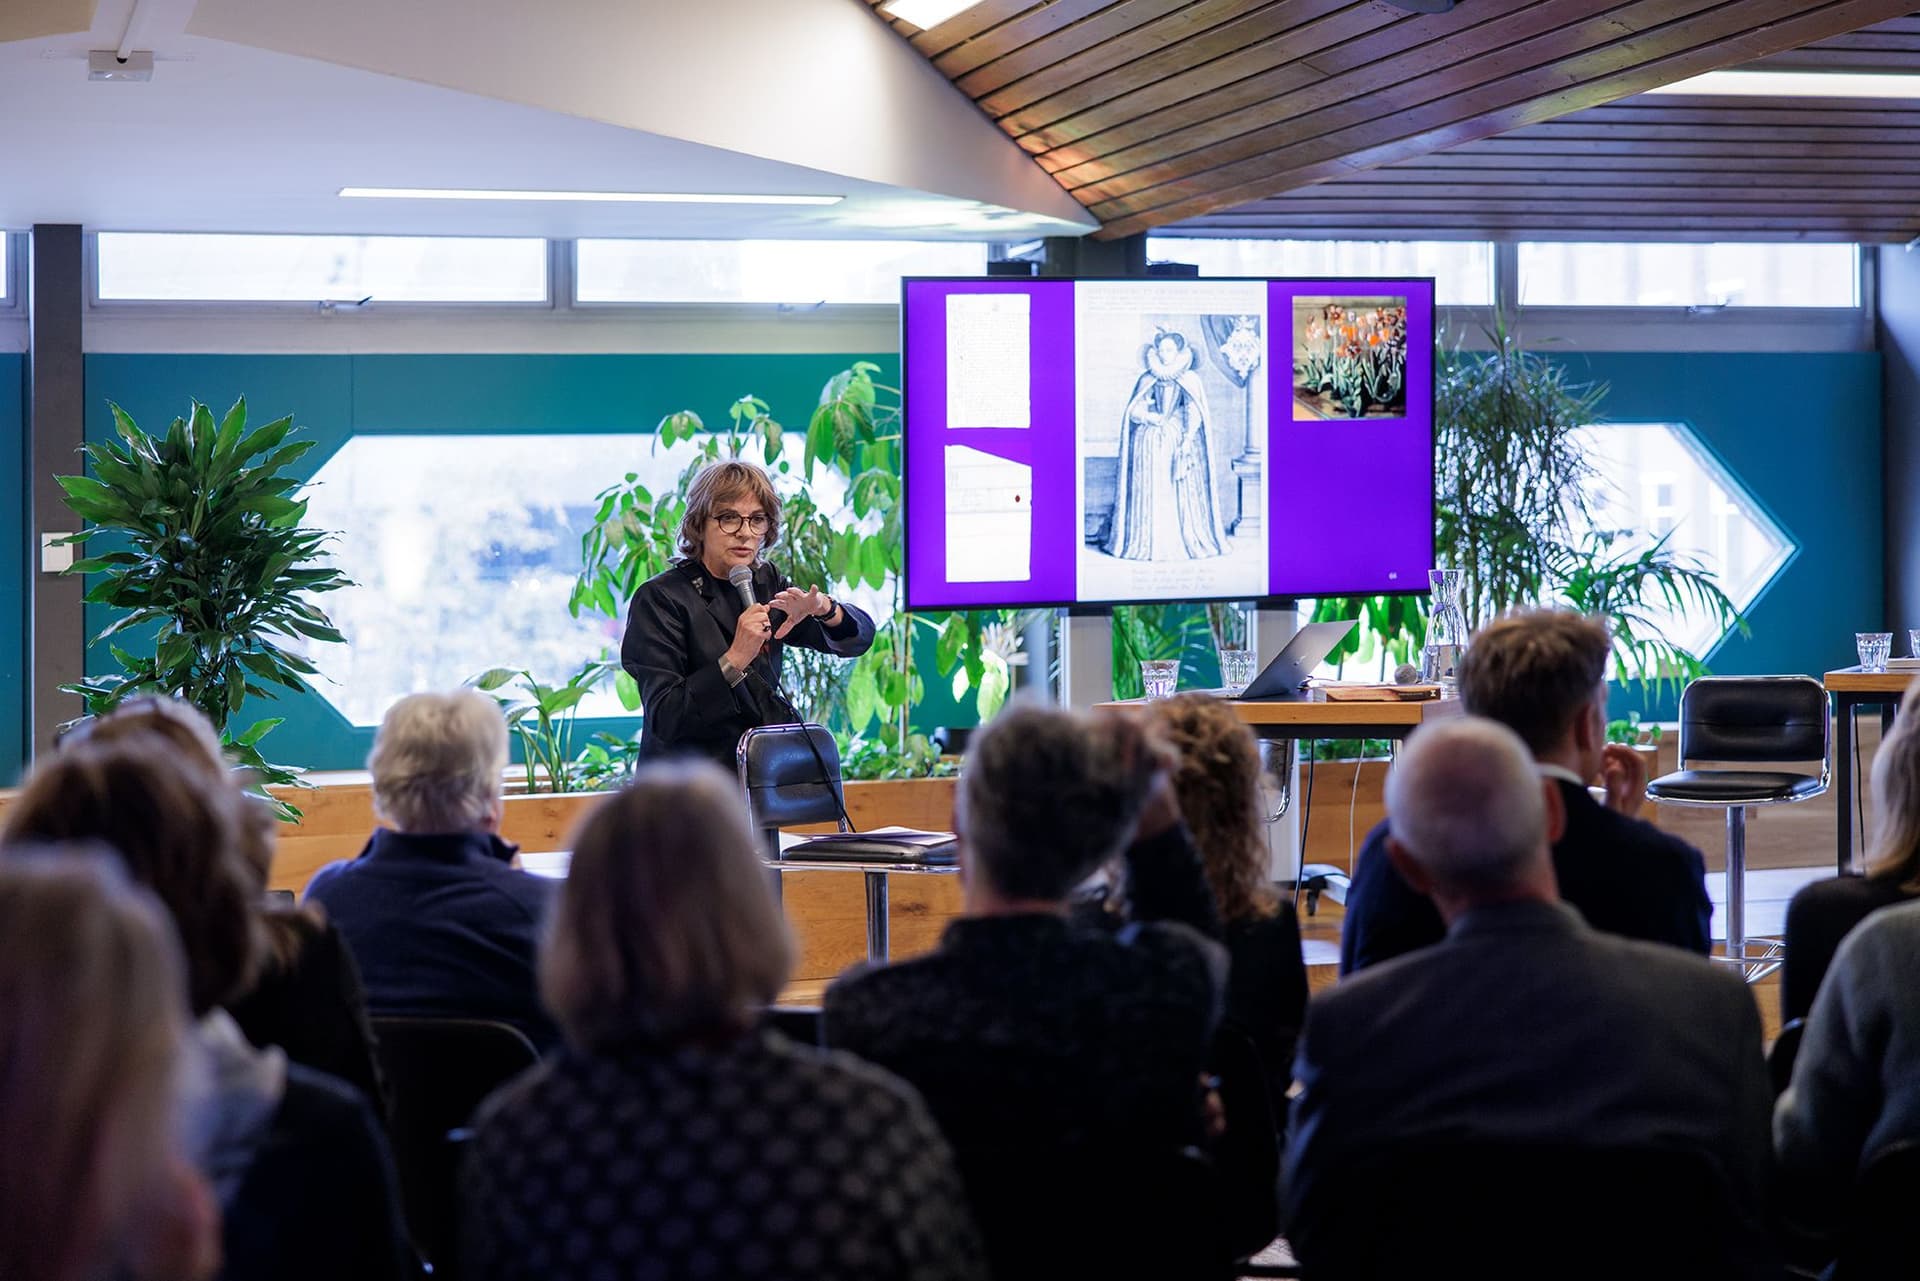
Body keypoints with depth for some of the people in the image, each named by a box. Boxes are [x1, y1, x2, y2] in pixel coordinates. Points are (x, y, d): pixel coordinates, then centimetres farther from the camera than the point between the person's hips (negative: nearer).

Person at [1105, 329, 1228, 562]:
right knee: (1150, 492, -5)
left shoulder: (1190, 379, 4)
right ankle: (1150, 543, -3)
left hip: (1179, 440, -1)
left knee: (1184, 493, -8)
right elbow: (1133, 411, 4)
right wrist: (1148, 416, -18)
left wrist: (1188, 440, -19)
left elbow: (1195, 414, -4)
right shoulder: (1147, 380, 9)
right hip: (1150, 442, 1)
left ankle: (1188, 541, -4)